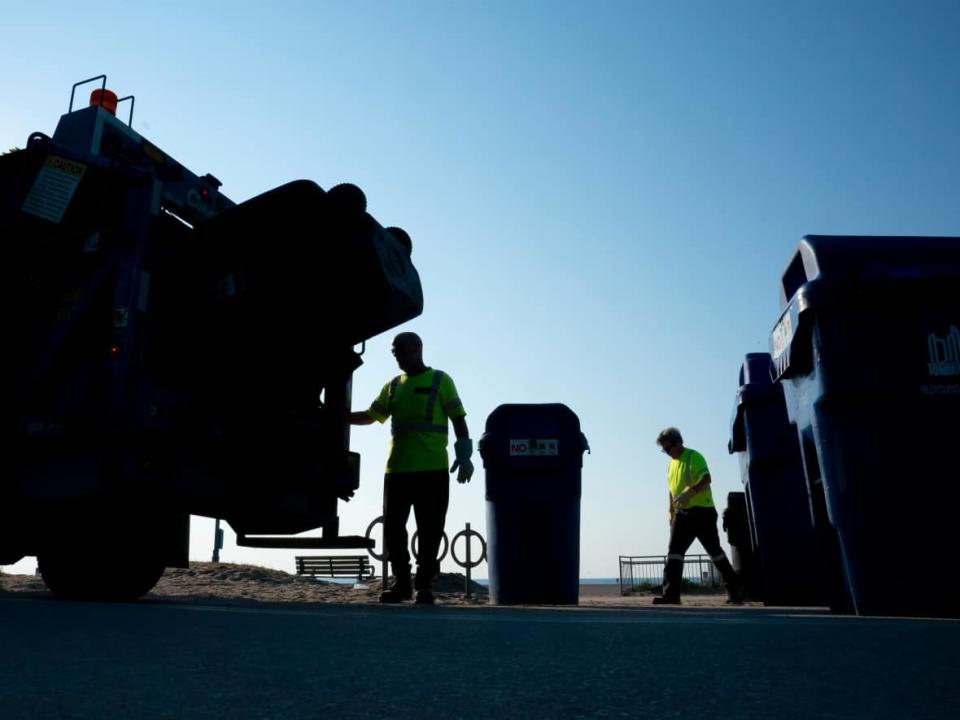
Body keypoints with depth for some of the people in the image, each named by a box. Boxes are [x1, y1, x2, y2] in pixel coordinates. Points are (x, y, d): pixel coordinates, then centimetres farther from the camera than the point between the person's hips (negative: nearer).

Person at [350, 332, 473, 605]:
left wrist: (464, 456, -7)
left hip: (433, 469, -4)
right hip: (396, 469, 4)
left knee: (430, 531, 0)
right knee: (392, 528, 4)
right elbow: (370, 416, 21)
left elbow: (458, 418, 1)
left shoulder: (441, 381, 4)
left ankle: (424, 586, 10)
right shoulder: (393, 386, 16)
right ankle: (401, 582, 17)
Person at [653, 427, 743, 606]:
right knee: (674, 552, -5)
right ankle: (671, 594, -9)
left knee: (714, 550, 3)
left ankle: (735, 588, 19)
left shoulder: (694, 457, -10)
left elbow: (706, 479, -24)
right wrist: (672, 513, 21)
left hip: (702, 511, -7)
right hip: (682, 513, 7)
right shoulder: (671, 464, 15)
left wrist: (690, 492, -38)